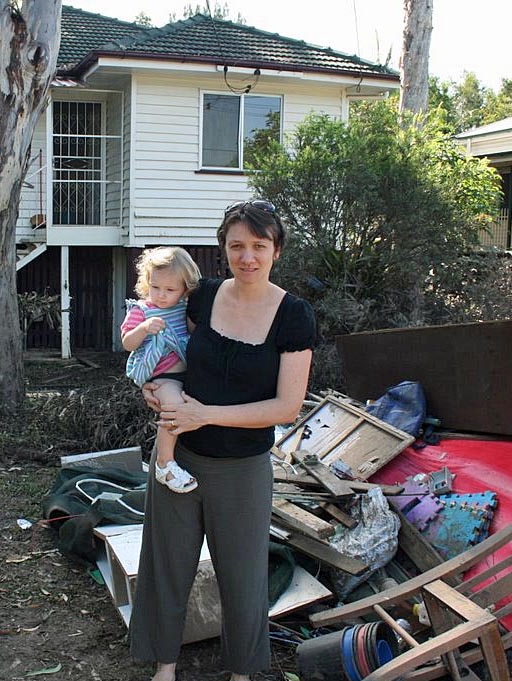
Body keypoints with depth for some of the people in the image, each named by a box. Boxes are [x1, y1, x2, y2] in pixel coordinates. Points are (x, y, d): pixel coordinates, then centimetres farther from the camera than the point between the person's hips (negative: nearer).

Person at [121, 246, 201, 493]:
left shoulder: (184, 308, 14)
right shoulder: (140, 310, -1)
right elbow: (127, 343, -5)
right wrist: (144, 328, -22)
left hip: (188, 368, 7)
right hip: (162, 374, -7)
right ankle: (165, 463, -17)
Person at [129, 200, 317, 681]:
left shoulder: (293, 316, -13)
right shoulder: (204, 296, -3)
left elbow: (287, 408, -16)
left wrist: (206, 414, -19)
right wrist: (154, 385, -3)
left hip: (243, 469, -3)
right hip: (177, 455, 3)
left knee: (242, 574, 13)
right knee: (168, 562, 16)